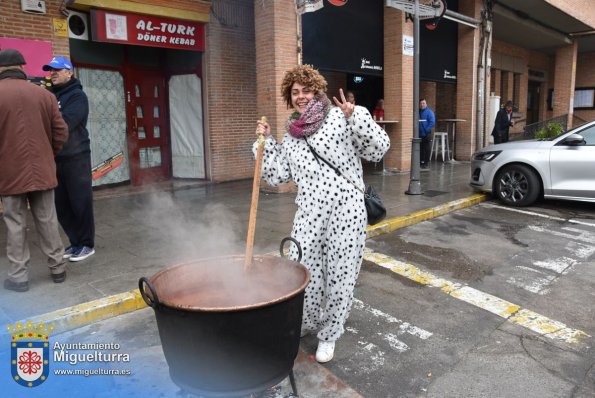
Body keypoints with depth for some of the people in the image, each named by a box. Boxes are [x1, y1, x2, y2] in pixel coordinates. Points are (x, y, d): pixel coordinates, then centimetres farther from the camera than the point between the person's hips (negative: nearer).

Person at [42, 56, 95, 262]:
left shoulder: (77, 96, -6)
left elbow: (64, 123, -20)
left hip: (75, 158, -7)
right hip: (55, 158, 7)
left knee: (80, 203, 1)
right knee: (61, 204, 11)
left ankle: (86, 244, 11)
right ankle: (75, 242, 23)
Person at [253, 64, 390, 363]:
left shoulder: (340, 118, 1)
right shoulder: (291, 136, 16)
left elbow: (378, 149, -4)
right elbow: (276, 176, 15)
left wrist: (355, 117, -14)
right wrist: (265, 141, 12)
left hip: (346, 210, -4)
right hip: (309, 213, 4)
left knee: (339, 276, 6)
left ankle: (329, 335, 29)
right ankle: (306, 324, 35)